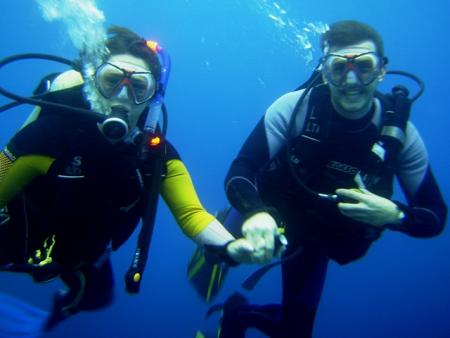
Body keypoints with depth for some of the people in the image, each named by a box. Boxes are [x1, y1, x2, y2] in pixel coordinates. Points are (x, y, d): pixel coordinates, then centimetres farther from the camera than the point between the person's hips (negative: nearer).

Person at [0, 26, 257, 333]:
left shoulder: (156, 151, -24)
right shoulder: (50, 134, -35)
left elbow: (190, 213, -29)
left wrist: (231, 246, -48)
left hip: (82, 253, 5)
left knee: (98, 296, 27)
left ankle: (57, 311, 59)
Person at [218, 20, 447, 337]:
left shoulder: (400, 131, -20)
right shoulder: (295, 106, -27)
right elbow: (240, 171, -32)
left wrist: (395, 215, -37)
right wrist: (255, 213, -54)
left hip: (320, 237, 1)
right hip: (274, 216, -1)